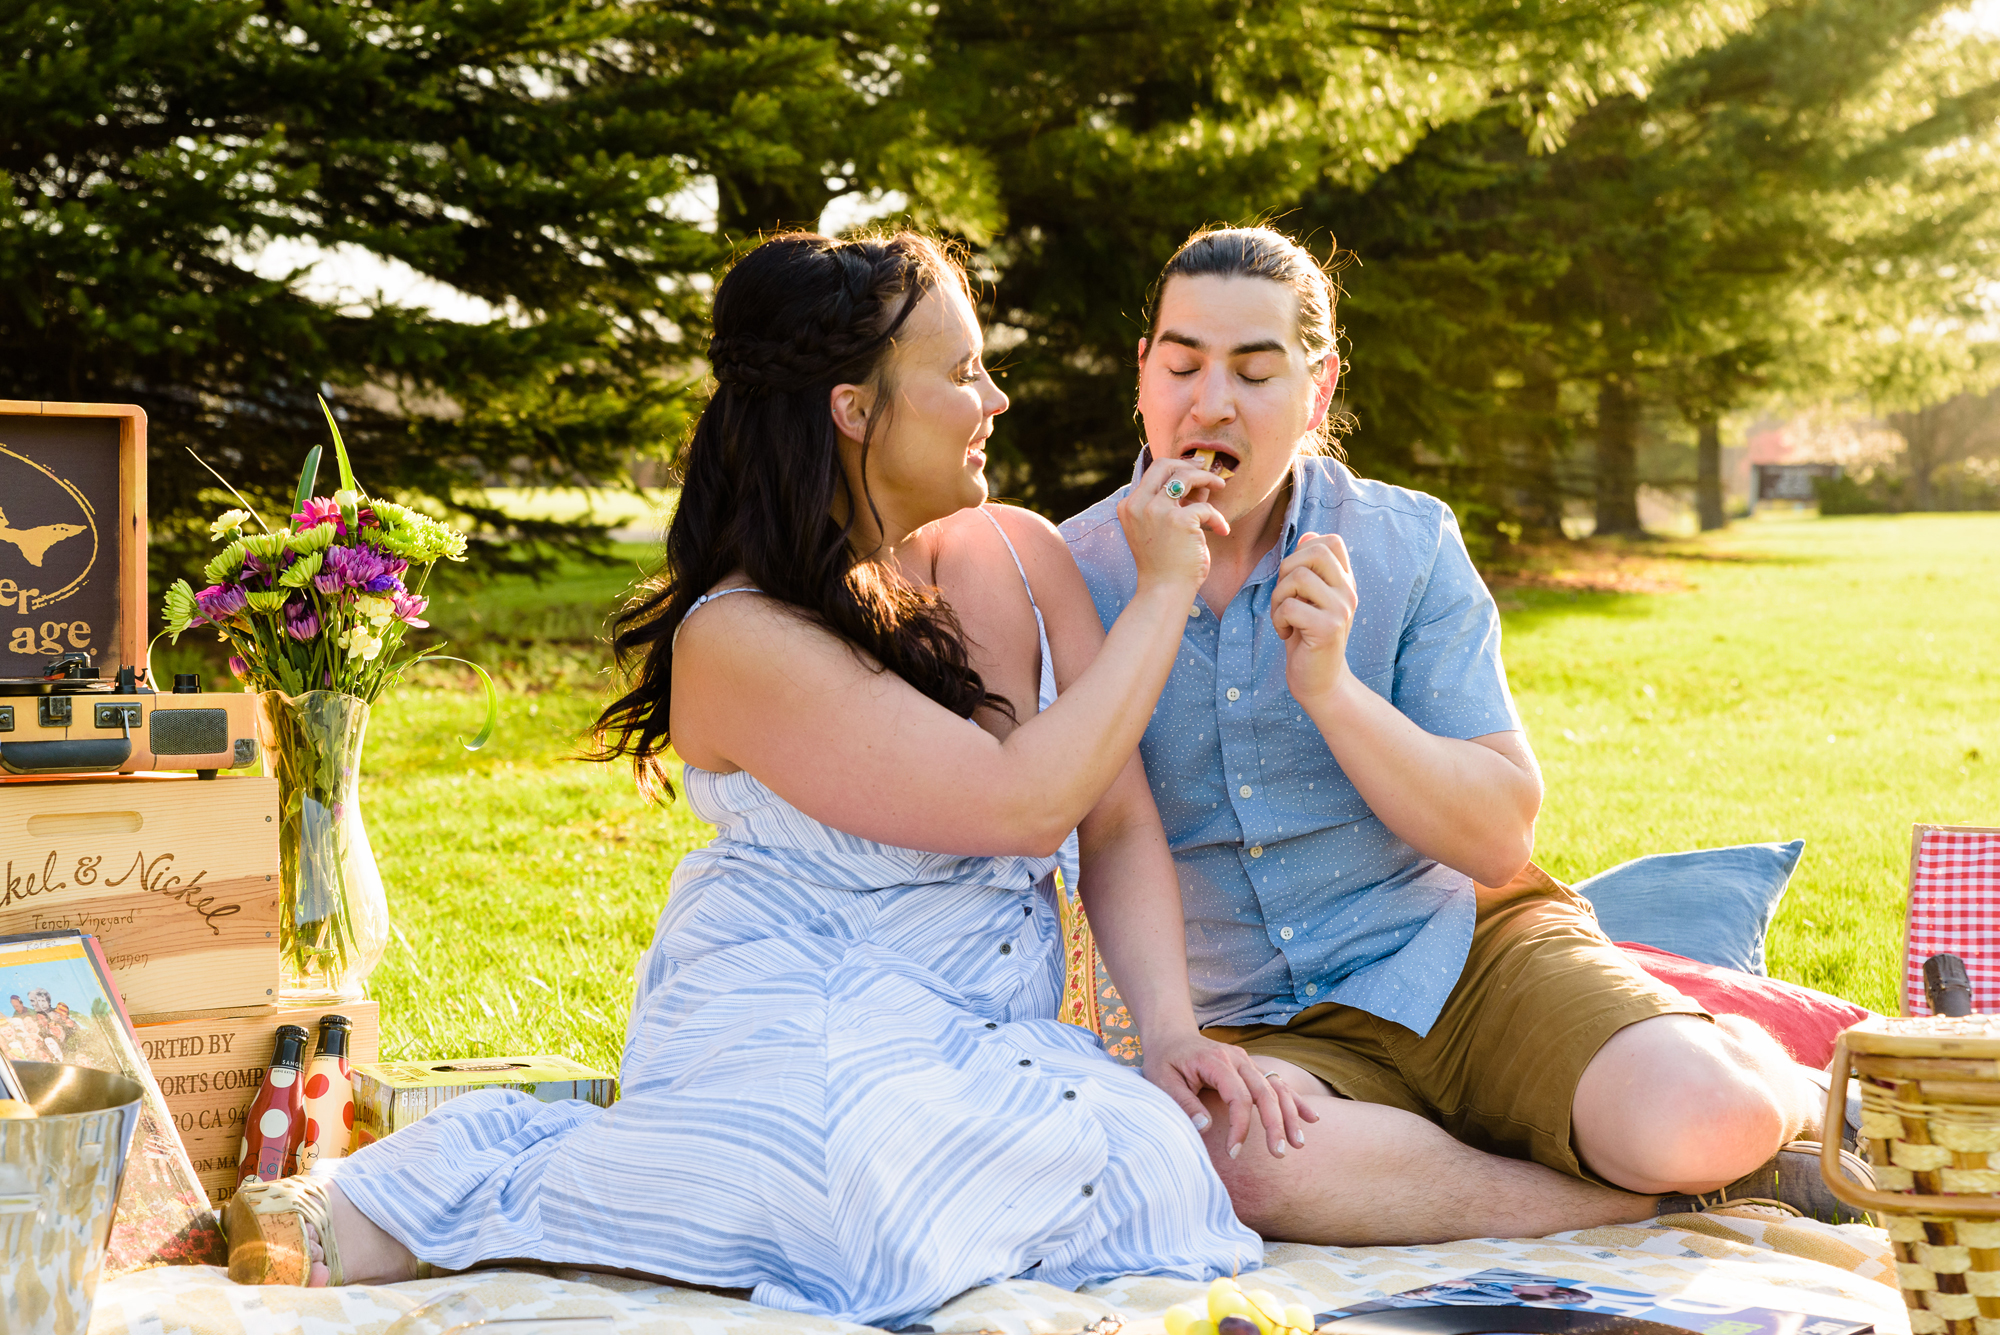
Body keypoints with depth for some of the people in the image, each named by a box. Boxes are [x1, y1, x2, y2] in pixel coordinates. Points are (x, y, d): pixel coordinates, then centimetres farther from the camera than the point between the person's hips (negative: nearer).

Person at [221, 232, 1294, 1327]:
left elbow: (1118, 822, 8)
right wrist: (1162, 591, -12)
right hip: (796, 1039, -6)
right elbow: (1023, 802, -21)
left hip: (973, 1054, 6)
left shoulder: (1020, 557, 7)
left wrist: (1171, 1030, -7)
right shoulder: (742, 641, -14)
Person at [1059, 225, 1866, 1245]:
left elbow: (1498, 840, -5)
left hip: (1460, 947, 1)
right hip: (1255, 1028, 0)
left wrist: (1331, 687, -19)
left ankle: (1764, 1075, 12)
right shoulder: (1071, 578, -2)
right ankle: (1647, 1195, -16)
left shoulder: (1407, 543, -1)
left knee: (1702, 1120, -28)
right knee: (1241, 1159, -37)